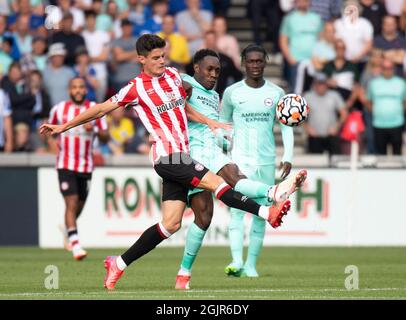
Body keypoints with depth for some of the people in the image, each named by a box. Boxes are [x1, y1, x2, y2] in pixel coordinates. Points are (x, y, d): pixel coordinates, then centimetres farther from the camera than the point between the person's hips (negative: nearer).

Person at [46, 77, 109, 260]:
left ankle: (68, 226, 46)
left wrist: (95, 129, -19)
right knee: (71, 202, -16)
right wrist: (53, 142, 1)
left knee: (79, 205, 14)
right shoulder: (59, 109, 2)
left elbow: (106, 137, 1)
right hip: (65, 165, -2)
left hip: (86, 166, 2)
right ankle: (74, 244, -20)